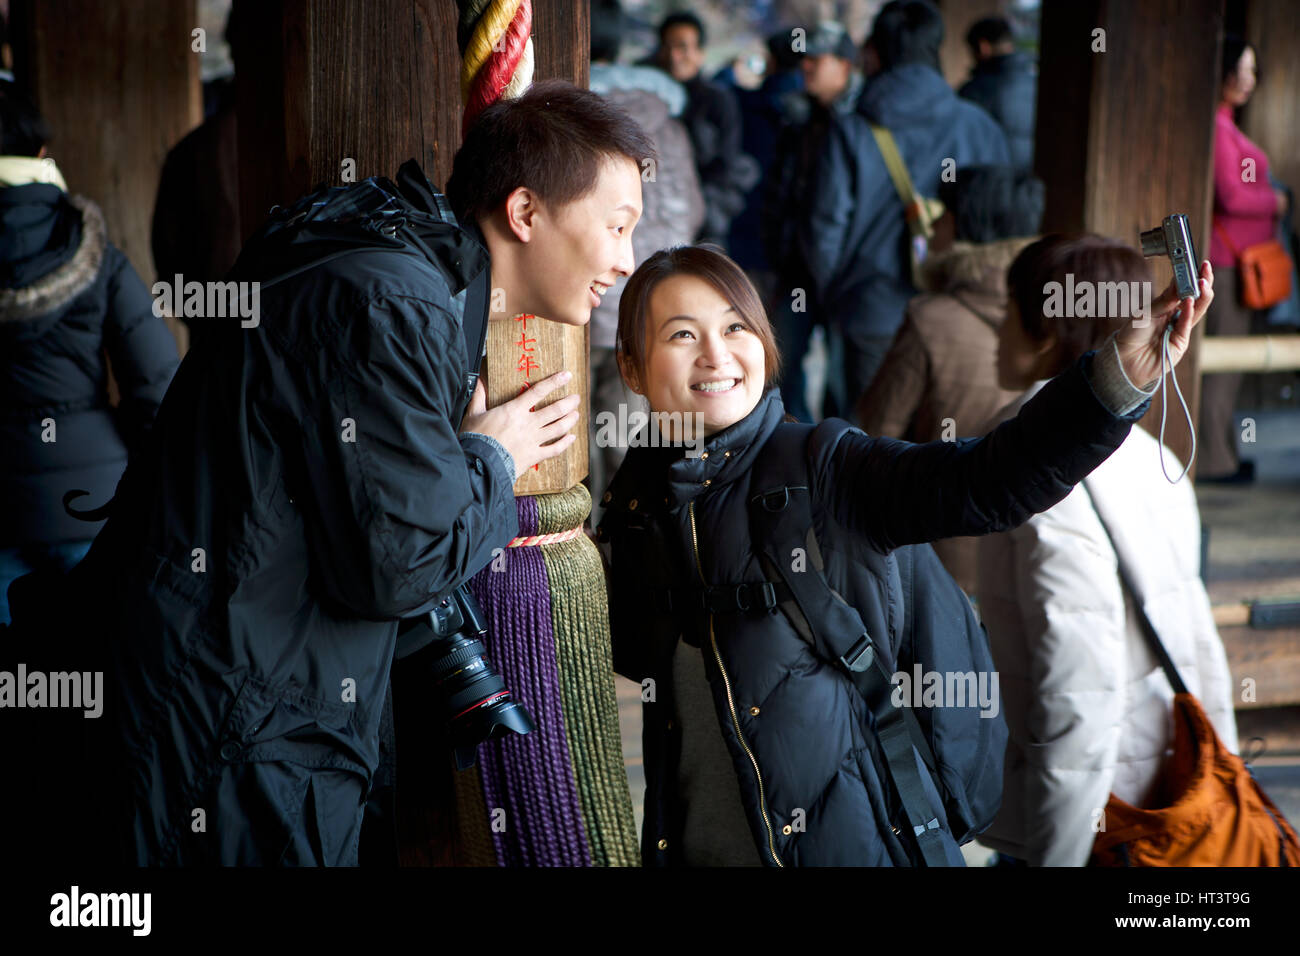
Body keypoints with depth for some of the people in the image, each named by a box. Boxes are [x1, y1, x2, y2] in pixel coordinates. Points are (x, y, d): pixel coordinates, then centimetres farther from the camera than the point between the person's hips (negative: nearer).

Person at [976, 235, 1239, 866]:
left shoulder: (1052, 490, -21)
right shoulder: (1151, 459, 6)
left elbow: (1079, 701, -22)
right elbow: (1199, 651, 11)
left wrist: (1058, 858, -16)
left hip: (1098, 818, -8)